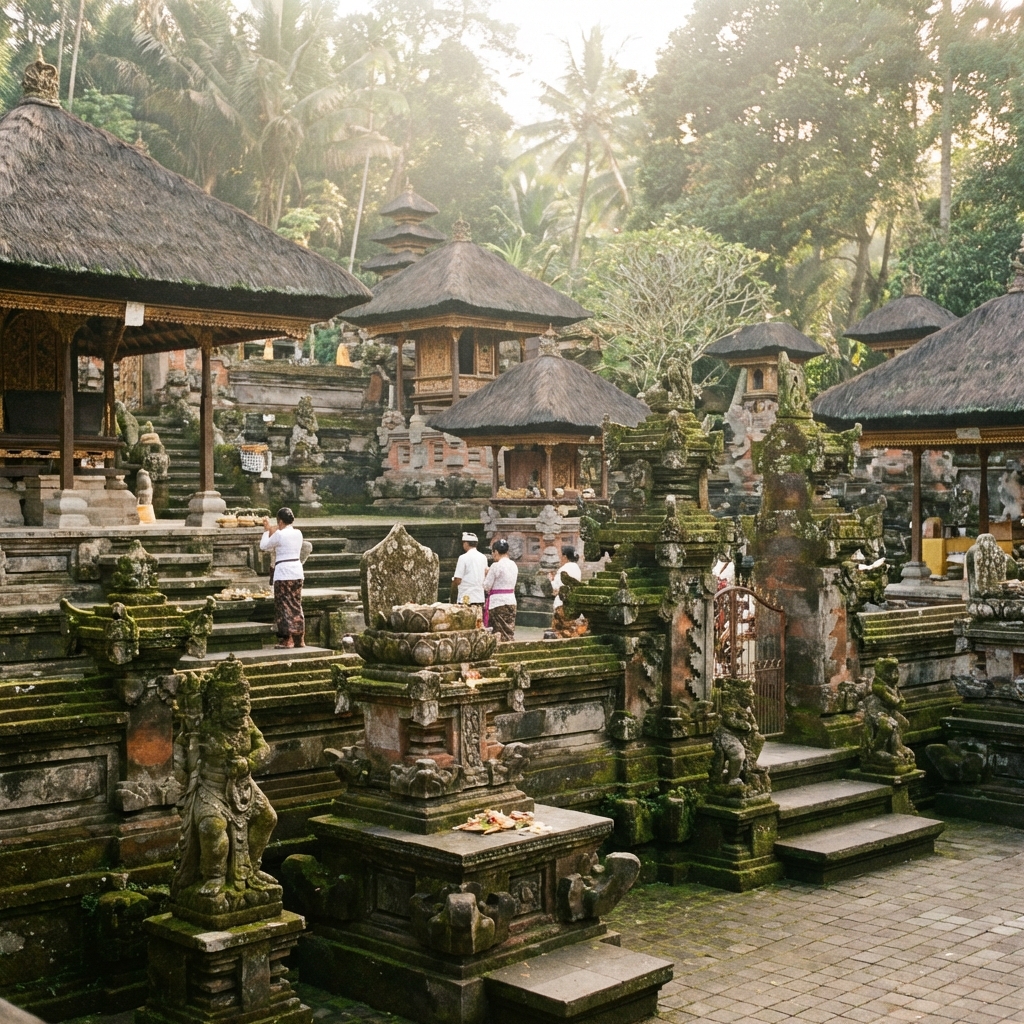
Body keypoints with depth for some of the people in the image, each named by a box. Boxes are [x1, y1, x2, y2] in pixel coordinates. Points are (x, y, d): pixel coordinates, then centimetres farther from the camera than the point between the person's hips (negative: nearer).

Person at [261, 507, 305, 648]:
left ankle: (288, 639, -2)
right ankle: (300, 639, 14)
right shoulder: (298, 533, 8)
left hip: (283, 572, -6)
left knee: (285, 605, -1)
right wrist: (271, 530, 24)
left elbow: (263, 546, 1)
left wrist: (266, 530, 13)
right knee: (296, 605, 11)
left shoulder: (279, 534, -11)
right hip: (297, 571, 6)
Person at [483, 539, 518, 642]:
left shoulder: (496, 566, -14)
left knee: (499, 632, -1)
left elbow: (486, 586, -11)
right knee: (510, 630, 10)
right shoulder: (514, 565, 7)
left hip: (497, 602, -7)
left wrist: (486, 574, 7)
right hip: (511, 600, 7)